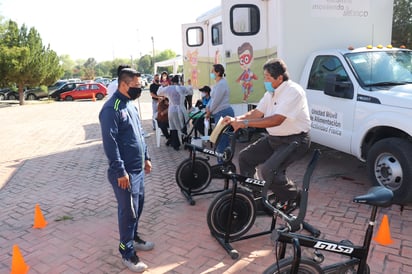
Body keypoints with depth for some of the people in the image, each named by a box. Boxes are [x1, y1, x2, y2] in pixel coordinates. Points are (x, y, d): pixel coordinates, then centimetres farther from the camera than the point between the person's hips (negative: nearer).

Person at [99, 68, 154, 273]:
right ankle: (127, 252, 19)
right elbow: (110, 142, -21)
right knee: (128, 212, 2)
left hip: (138, 169, 9)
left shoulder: (131, 104, 11)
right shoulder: (111, 108, -18)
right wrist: (120, 171, -21)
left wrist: (146, 157, 18)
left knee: (138, 206, 19)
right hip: (125, 171, -9)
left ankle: (133, 238, 39)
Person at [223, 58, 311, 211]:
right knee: (244, 157, 2)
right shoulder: (271, 92, 8)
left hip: (294, 141, -9)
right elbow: (257, 112, 5)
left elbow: (277, 120, -30)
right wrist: (236, 119, -12)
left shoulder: (293, 91, -20)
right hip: (273, 138, 9)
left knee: (268, 170, -25)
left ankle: (292, 198, 2)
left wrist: (245, 123, -32)